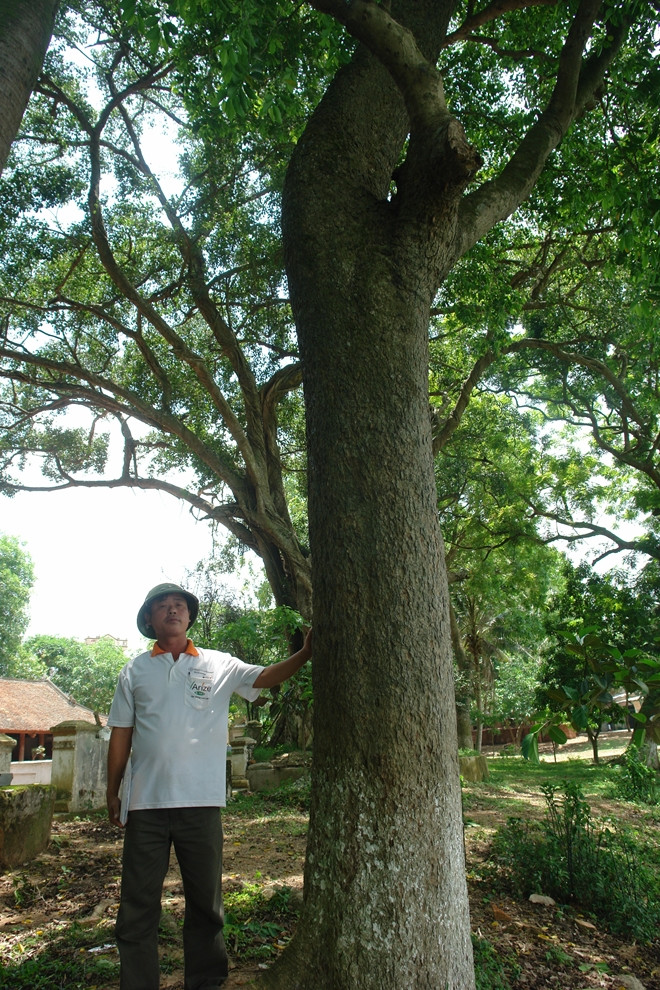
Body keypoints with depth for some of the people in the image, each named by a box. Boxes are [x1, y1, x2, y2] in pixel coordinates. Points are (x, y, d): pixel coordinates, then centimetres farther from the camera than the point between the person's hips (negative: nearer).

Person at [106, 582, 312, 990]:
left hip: (201, 802, 0)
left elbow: (265, 677, -8)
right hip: (146, 803, 1)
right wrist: (113, 791, 7)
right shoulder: (135, 671, 6)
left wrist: (303, 655, -24)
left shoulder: (218, 665, 4)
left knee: (206, 901, 13)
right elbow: (121, 735, 8)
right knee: (139, 903, 9)